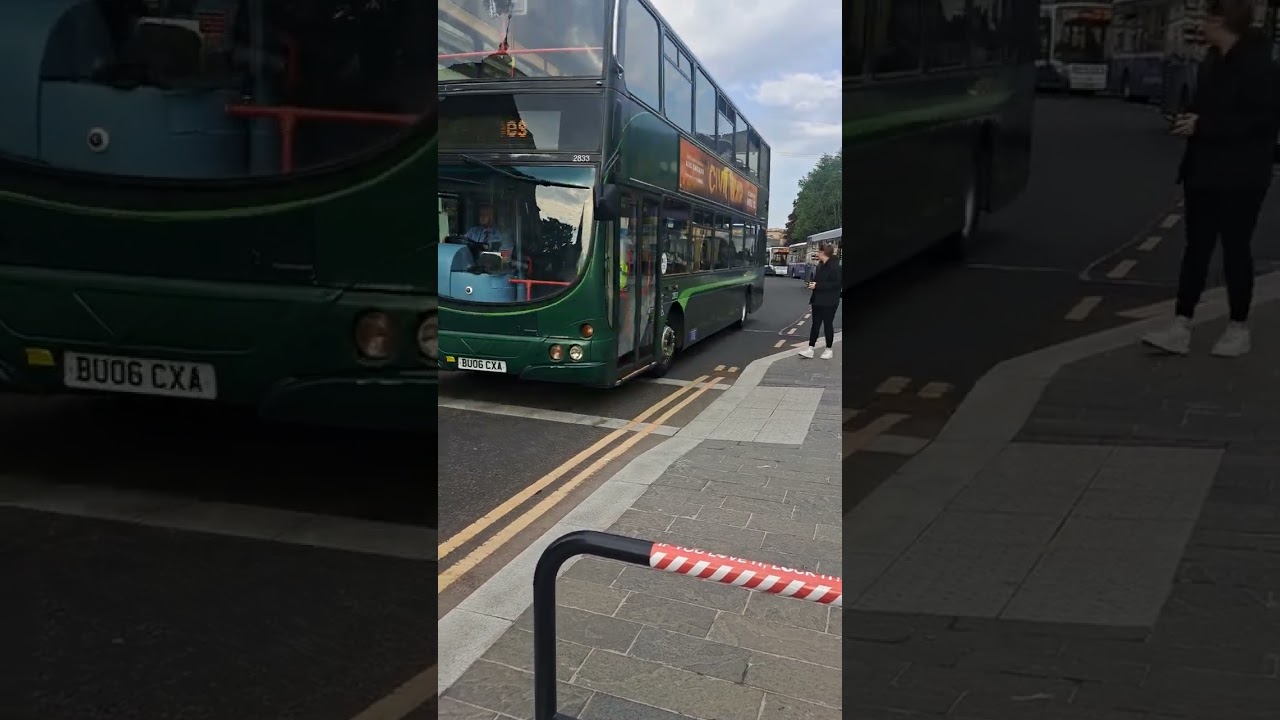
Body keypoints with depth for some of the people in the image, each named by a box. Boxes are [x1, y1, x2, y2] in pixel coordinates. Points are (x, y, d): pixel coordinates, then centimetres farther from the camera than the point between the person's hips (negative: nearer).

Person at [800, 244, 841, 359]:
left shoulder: (834, 266, -16)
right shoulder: (820, 265, 12)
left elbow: (836, 284, -22)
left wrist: (818, 285, -23)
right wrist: (813, 283, 0)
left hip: (829, 302, -8)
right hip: (818, 300, 8)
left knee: (828, 325, 3)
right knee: (815, 324, 6)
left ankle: (828, 349, 15)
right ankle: (810, 349, 6)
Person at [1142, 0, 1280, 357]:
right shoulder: (1212, 61, 11)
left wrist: (1204, 125, -23)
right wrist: (1190, 120, 2)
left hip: (1240, 178, -8)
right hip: (1204, 172, 8)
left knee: (1235, 251, 2)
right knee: (1195, 249, 5)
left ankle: (1239, 328, 17)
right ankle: (1181, 328, 6)